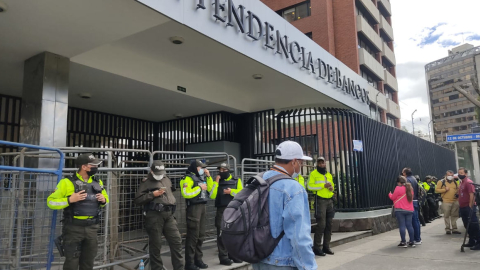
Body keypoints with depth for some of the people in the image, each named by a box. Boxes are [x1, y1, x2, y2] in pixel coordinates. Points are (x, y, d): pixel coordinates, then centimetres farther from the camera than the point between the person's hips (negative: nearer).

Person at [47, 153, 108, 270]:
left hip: (92, 228, 5)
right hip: (74, 228, -5)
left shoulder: (98, 182, 7)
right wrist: (70, 200, -22)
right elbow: (51, 201, -9)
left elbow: (105, 200, 20)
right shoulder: (67, 182, -10)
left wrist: (103, 200, -3)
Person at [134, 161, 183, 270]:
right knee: (155, 244, 1)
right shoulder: (146, 182, 1)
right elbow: (137, 200, -6)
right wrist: (152, 194, -13)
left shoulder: (166, 180, 19)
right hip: (154, 215, -5)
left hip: (168, 215, 6)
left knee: (176, 240, 4)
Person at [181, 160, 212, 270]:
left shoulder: (201, 178, 17)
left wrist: (208, 176, 12)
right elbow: (186, 193, -22)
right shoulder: (188, 178, -8)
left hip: (203, 207, 8)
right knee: (193, 236, -6)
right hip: (194, 208, -8)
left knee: (201, 235, 12)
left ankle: (198, 259, 23)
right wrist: (200, 188, -14)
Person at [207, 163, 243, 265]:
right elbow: (212, 195, -4)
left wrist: (231, 192, -13)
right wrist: (216, 182, -6)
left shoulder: (236, 181, 8)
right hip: (221, 211, -1)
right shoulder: (217, 182, 9)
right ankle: (223, 257, 3)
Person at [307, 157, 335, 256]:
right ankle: (316, 247, -1)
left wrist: (331, 187, 5)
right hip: (320, 200, -7)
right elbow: (309, 186, -13)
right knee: (321, 224, -9)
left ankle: (326, 246, 20)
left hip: (329, 200, 7)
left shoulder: (329, 175, 18)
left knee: (329, 224, 9)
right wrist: (323, 185, -17)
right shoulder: (313, 174, -2)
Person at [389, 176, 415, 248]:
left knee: (402, 225, -3)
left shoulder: (398, 188, -9)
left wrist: (390, 194, 18)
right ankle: (412, 242, 12)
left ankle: (403, 242, -2)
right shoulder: (410, 188, 12)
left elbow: (393, 197, -3)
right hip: (409, 210, 6)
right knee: (409, 225, 9)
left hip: (400, 210, -6)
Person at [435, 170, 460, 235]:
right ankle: (447, 229, 9)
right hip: (446, 202, -4)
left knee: (454, 216, 8)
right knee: (447, 216, 1)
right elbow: (436, 190, -3)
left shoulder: (455, 182, 13)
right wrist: (444, 189, -14)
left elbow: (458, 189, 24)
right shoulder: (441, 182, -1)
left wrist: (458, 193, 3)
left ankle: (454, 229, 17)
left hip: (455, 202, 4)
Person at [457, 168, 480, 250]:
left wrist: (470, 207, -22)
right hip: (463, 207, 9)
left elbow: (472, 195, -19)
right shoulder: (462, 183, 16)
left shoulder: (468, 182, -11)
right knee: (467, 226, 14)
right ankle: (471, 242, 23)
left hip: (469, 207, -9)